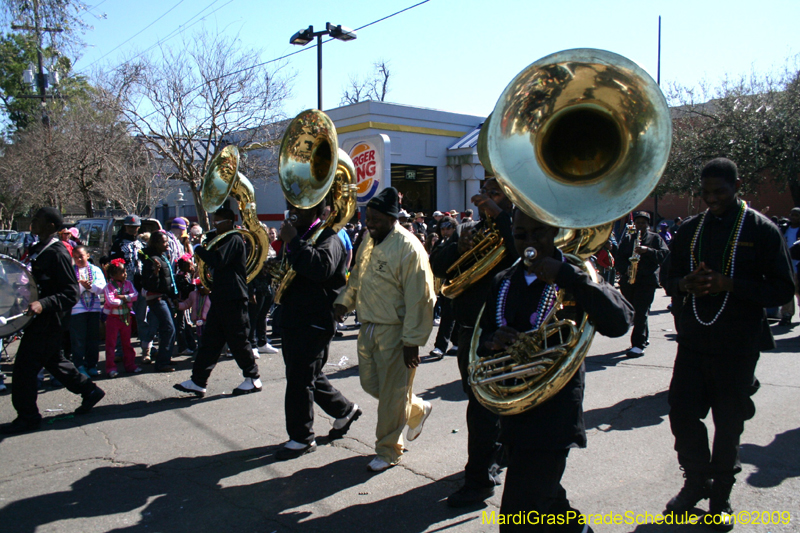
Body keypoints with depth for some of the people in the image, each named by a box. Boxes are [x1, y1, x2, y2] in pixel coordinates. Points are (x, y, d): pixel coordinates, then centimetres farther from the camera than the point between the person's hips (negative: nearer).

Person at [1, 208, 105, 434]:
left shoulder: (57, 254, -19)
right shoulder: (38, 249, 9)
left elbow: (72, 293, -22)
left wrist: (43, 304, -32)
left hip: (47, 321, -9)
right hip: (40, 320, 10)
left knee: (24, 367, -3)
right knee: (53, 361, 18)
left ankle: (27, 417, 11)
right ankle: (89, 391, 30)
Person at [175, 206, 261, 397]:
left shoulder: (234, 240, -12)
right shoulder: (224, 240, 20)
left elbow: (217, 261, -24)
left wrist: (199, 249, -10)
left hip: (233, 299, -10)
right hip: (221, 299, 10)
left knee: (238, 340, -2)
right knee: (210, 340, 8)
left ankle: (253, 379, 11)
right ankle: (198, 381, 10)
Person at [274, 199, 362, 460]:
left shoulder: (328, 237, -12)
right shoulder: (299, 235, 17)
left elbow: (322, 267, -32)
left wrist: (293, 242, -26)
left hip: (314, 321, -10)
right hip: (293, 318, 10)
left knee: (300, 379, -4)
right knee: (310, 376, 17)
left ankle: (302, 438, 9)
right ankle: (345, 409, 35)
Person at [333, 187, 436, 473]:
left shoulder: (408, 248, -18)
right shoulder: (368, 242, 8)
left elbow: (418, 299, -20)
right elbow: (357, 276, 21)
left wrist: (412, 341, -21)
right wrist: (344, 301, 3)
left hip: (395, 331, -8)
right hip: (369, 327, 8)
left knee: (392, 394, 3)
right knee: (370, 383, 16)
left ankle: (388, 451, 21)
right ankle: (417, 410, 39)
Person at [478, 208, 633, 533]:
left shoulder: (574, 281, -9)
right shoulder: (503, 283, 7)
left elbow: (619, 322, -25)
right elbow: (482, 340, 12)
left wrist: (565, 275, -29)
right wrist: (493, 341, -11)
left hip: (553, 417, -6)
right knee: (544, 497, 26)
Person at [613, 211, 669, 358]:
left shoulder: (655, 238, 9)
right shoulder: (627, 239, 16)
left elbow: (665, 255, -5)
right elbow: (618, 257, 7)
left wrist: (647, 250, -18)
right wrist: (625, 270, -11)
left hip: (647, 281, -4)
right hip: (628, 281, 4)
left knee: (641, 312, -12)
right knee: (633, 312, 10)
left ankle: (638, 345, -14)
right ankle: (644, 337, 29)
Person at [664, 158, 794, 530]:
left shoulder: (762, 230, -3)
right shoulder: (690, 229, 10)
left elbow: (783, 290, -7)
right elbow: (671, 278, 14)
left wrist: (730, 285, -21)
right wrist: (685, 284, -10)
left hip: (737, 345, -3)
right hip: (693, 341, 3)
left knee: (728, 425, 8)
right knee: (682, 415, 4)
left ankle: (720, 496, 27)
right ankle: (696, 482, 27)